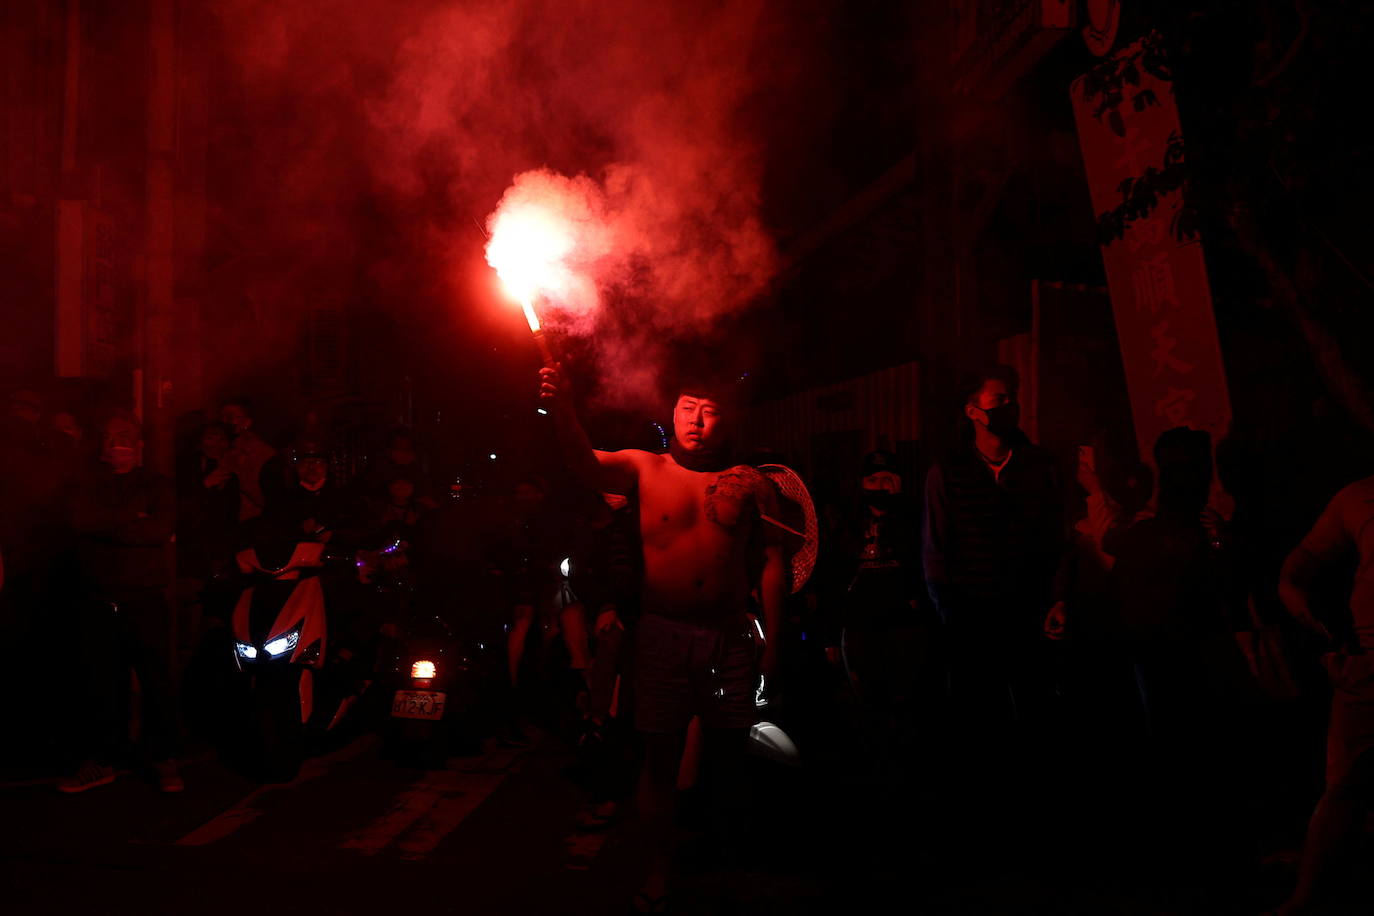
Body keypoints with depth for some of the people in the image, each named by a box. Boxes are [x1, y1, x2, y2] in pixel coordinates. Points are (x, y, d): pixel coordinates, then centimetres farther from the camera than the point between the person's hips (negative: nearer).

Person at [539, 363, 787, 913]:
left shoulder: (750, 484, 6)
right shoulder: (646, 469, 4)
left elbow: (772, 562, 5)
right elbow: (588, 465, -15)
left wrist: (772, 639, 0)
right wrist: (562, 410, -34)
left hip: (730, 637, 1)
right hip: (663, 634, -1)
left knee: (727, 756, 10)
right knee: (661, 758, 4)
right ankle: (659, 871, 18)